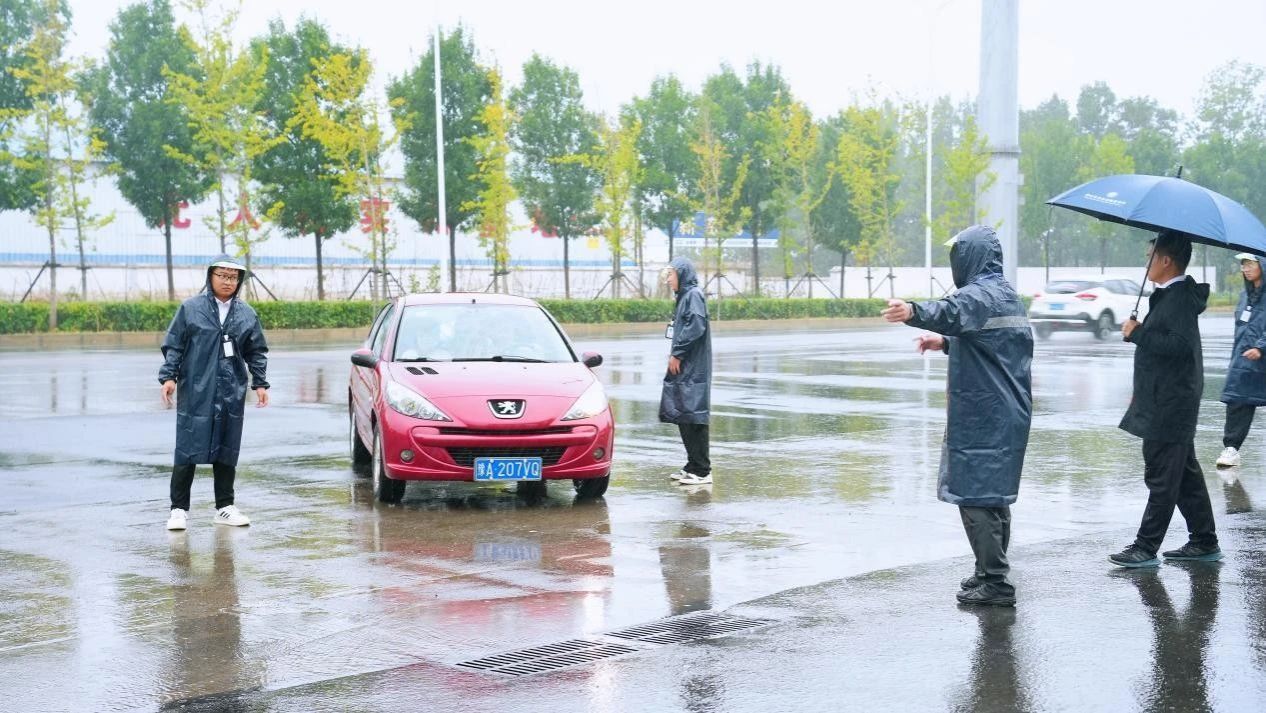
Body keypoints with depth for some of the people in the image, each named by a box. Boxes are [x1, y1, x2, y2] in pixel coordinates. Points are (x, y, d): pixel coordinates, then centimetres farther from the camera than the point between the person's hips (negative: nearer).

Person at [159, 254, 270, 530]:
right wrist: (169, 376, -8)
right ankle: (179, 509, 4)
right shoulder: (190, 308, 0)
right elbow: (173, 345, 1)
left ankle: (225, 507, 18)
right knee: (188, 450, -3)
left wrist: (260, 383, 6)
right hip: (195, 392, -3)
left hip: (232, 394, 3)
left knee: (227, 451, 9)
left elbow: (256, 352, 13)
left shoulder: (246, 314, 9)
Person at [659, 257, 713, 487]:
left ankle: (702, 471, -7)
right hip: (684, 367, 10)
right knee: (682, 416, 11)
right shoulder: (684, 296, 18)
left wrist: (677, 354, -17)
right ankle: (693, 466, 16)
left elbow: (696, 326, -21)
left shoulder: (694, 295, -10)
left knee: (693, 416, -9)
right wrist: (676, 354, 9)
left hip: (693, 370, -10)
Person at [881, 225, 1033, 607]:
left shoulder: (978, 294, -14)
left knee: (973, 493, -9)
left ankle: (995, 581, -10)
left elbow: (951, 312, -38)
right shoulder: (1008, 296, 18)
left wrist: (914, 311, -56)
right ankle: (992, 573, 24)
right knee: (995, 492, 16)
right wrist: (945, 342, 33)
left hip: (981, 416, -10)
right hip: (1009, 413, 10)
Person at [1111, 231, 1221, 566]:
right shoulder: (1170, 296, 15)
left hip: (1169, 408, -11)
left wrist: (1137, 333, -20)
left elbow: (1179, 345, -28)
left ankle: (1146, 548, -2)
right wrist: (1141, 363, 25)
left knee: (1162, 478, -6)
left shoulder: (1179, 298, -17)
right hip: (1169, 403, 11)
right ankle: (1204, 542, 24)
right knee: (1185, 475, 16)